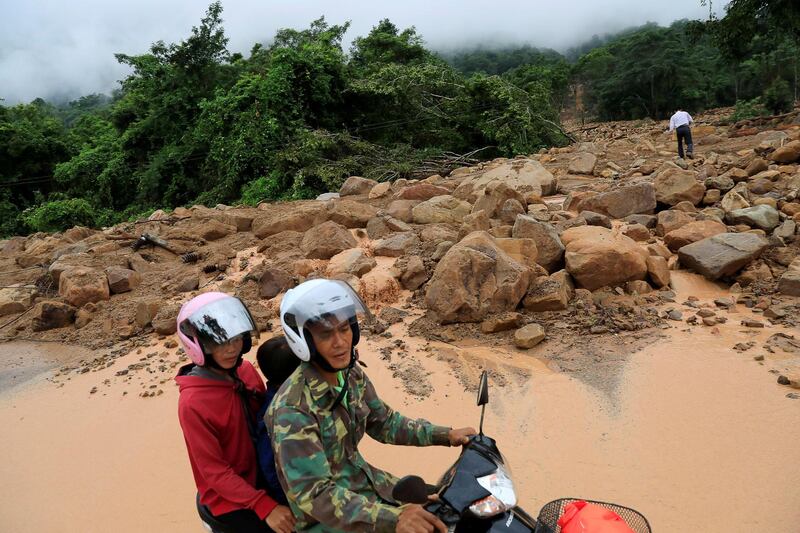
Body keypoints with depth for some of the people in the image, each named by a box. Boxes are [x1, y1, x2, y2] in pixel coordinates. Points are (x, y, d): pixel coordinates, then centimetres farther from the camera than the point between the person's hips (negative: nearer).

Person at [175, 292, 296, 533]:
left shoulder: (246, 370, -6)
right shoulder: (193, 403, -23)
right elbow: (214, 471, -19)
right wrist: (265, 506, -24)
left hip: (261, 476, 6)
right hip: (228, 498, -6)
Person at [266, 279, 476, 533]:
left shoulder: (352, 375, -4)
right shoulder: (293, 410, -28)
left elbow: (383, 423, 8)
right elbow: (314, 494, -31)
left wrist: (445, 435, -1)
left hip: (362, 479, 7)